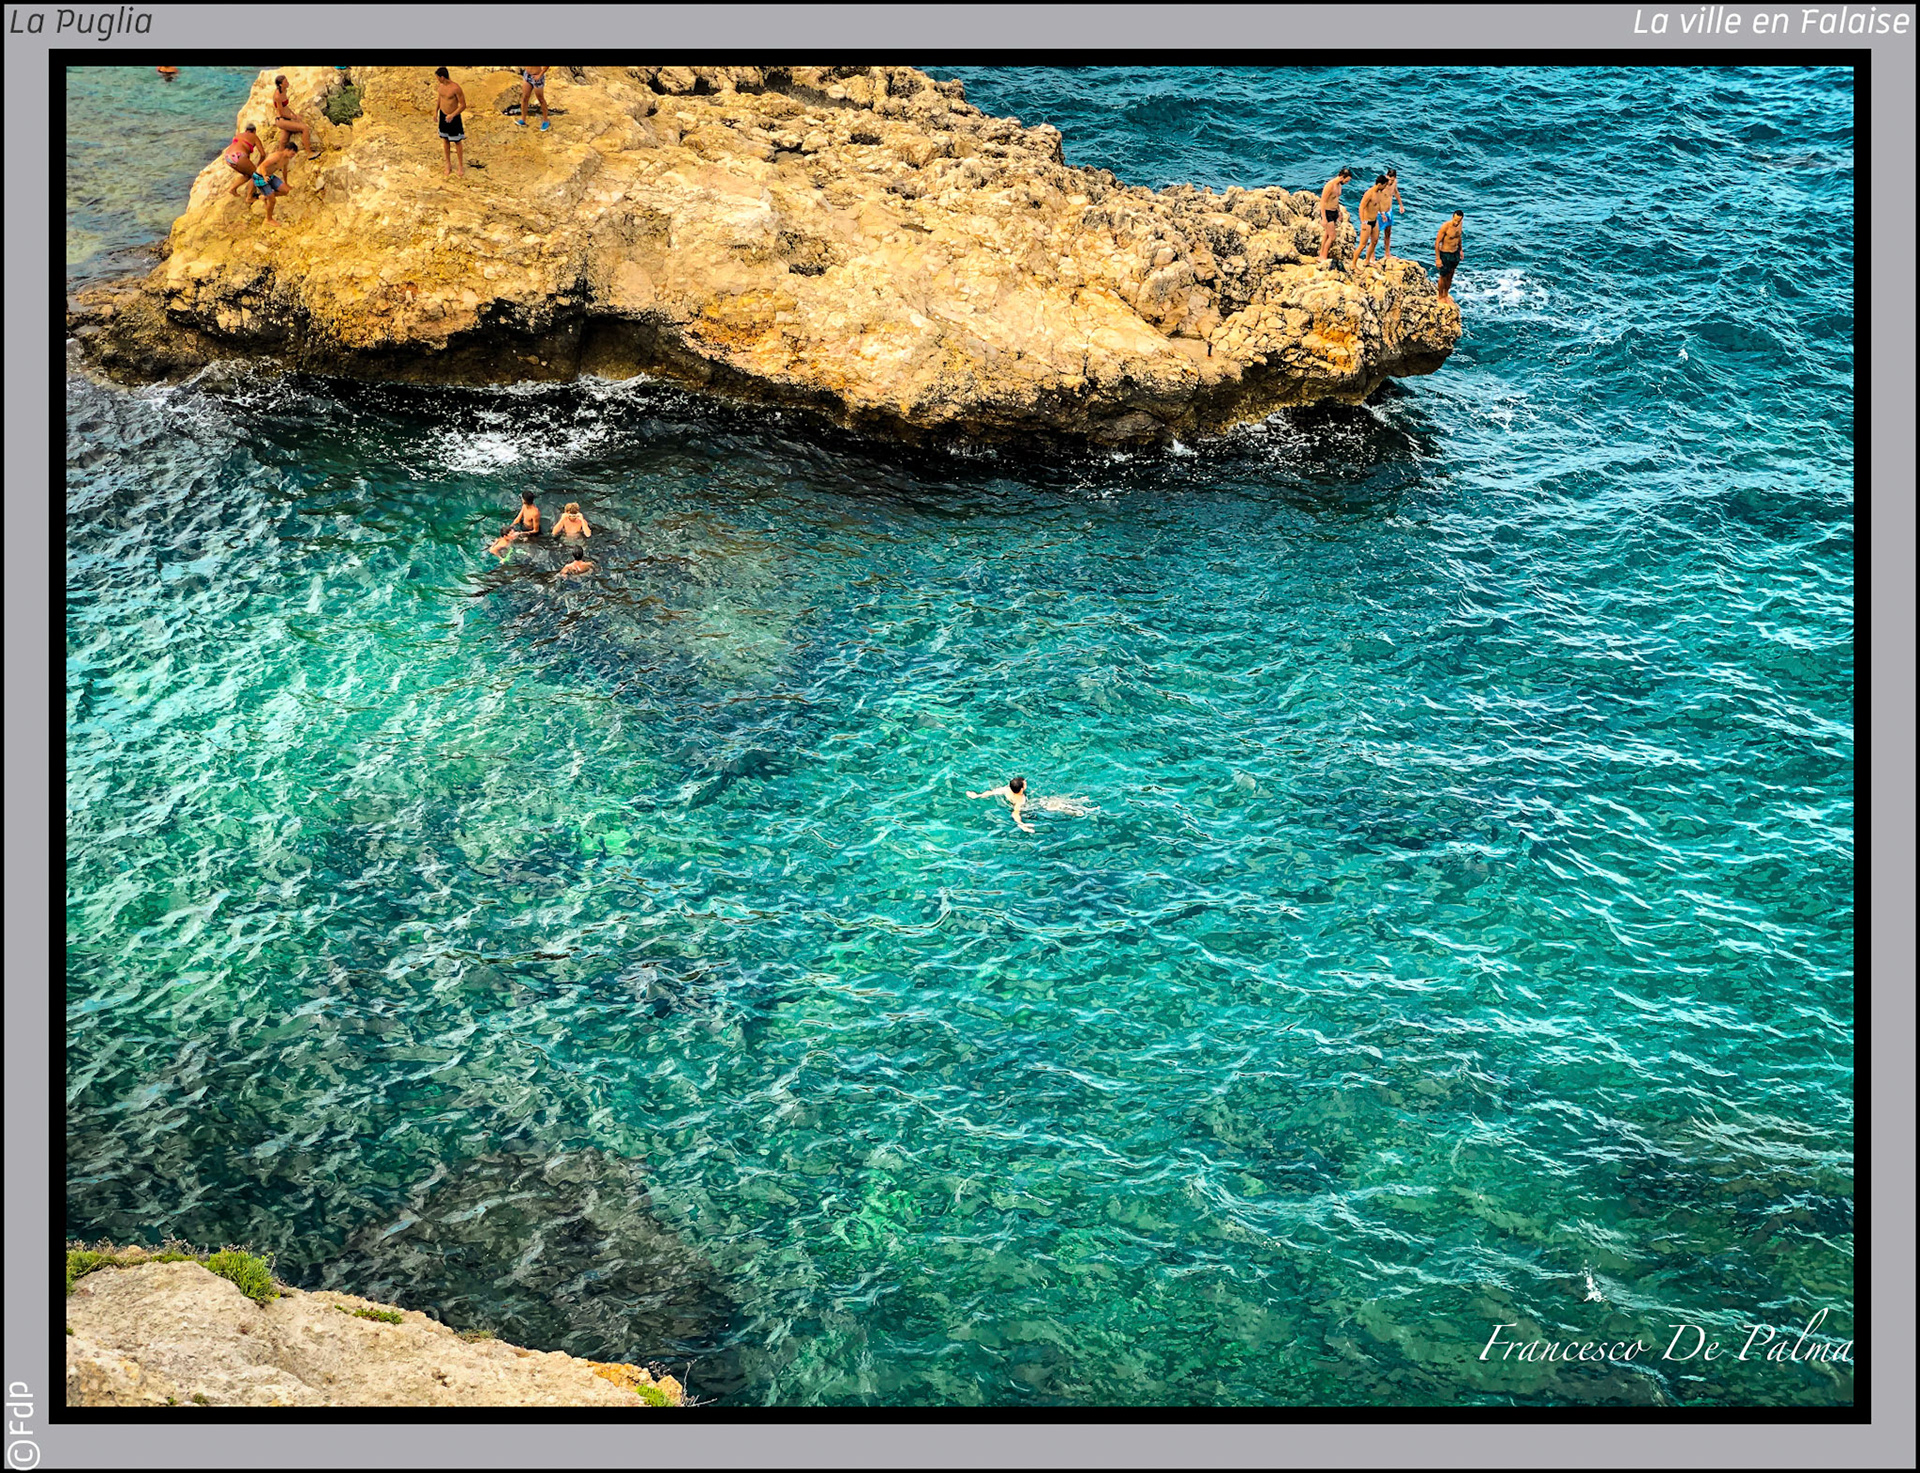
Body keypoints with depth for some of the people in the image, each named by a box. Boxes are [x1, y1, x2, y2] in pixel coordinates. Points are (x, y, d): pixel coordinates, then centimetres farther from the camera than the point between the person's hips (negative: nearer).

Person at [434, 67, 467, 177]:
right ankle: (449, 165, 31)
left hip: (454, 117, -6)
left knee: (457, 142, 7)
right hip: (443, 115, 6)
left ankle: (461, 166, 24)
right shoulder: (441, 85, -6)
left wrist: (452, 115, -32)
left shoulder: (456, 88, -27)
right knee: (445, 140, 16)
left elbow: (463, 105, -22)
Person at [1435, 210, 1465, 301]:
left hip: (1455, 253, 6)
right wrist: (1437, 258, -20)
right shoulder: (1445, 227, -27)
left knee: (1450, 276, 21)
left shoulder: (1459, 224, -6)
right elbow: (1437, 242, -21)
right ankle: (1441, 296, 29)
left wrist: (1460, 250, 22)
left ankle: (1446, 293, 42)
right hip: (1445, 254, -6)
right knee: (1443, 276, 10)